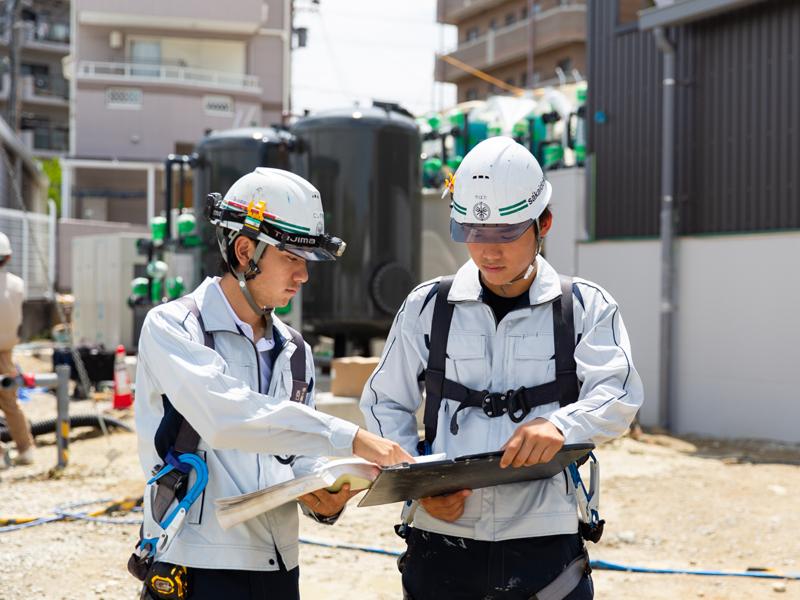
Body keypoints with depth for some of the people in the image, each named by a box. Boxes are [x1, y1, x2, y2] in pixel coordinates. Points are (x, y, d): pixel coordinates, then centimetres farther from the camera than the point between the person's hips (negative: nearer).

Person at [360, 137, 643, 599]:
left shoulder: (587, 307, 5)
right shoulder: (428, 306, 8)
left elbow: (618, 396, -8)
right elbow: (385, 404, 12)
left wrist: (561, 426, -29)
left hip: (547, 547, -1)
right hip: (441, 544, 1)